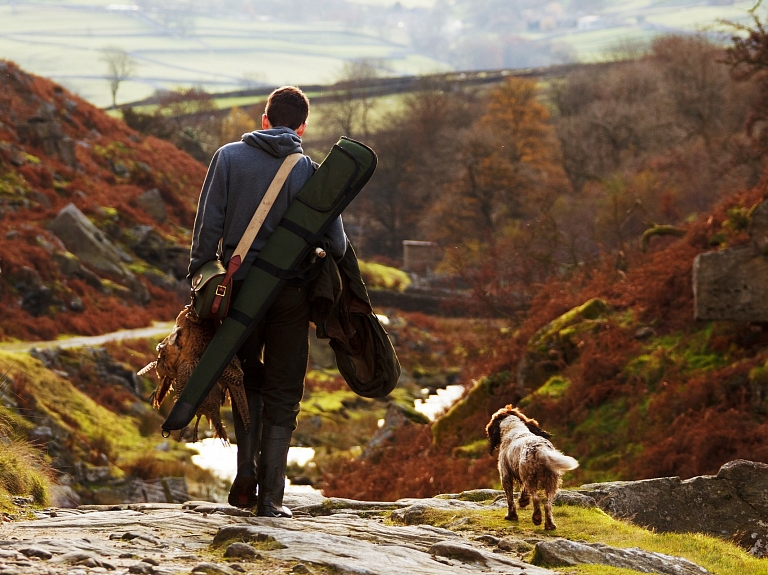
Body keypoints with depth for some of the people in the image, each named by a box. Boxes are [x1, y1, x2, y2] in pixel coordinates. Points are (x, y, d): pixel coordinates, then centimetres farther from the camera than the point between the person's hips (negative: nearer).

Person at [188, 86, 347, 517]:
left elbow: (209, 224, -4)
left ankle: (246, 475, 6)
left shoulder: (230, 157, 1)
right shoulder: (310, 171, -1)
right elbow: (337, 245, -2)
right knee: (283, 396, 7)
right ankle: (270, 496, 3)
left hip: (239, 286, 1)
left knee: (248, 382, 20)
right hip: (290, 294, -1)